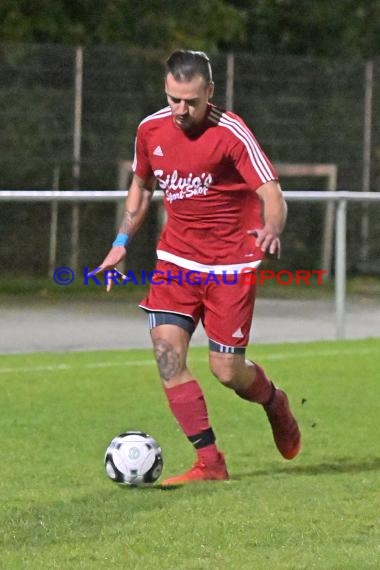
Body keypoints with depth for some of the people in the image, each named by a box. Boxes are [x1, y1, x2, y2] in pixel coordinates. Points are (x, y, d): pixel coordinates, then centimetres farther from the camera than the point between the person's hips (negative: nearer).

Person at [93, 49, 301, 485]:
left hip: (231, 265, -4)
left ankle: (274, 403, 34)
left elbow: (271, 193, -20)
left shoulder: (230, 133, -14)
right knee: (166, 349, -15)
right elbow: (141, 186, 21)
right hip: (176, 260, 5)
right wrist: (121, 243, 15)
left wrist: (271, 229, -41)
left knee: (227, 370, -3)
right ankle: (209, 461, -10)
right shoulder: (151, 130, 2)